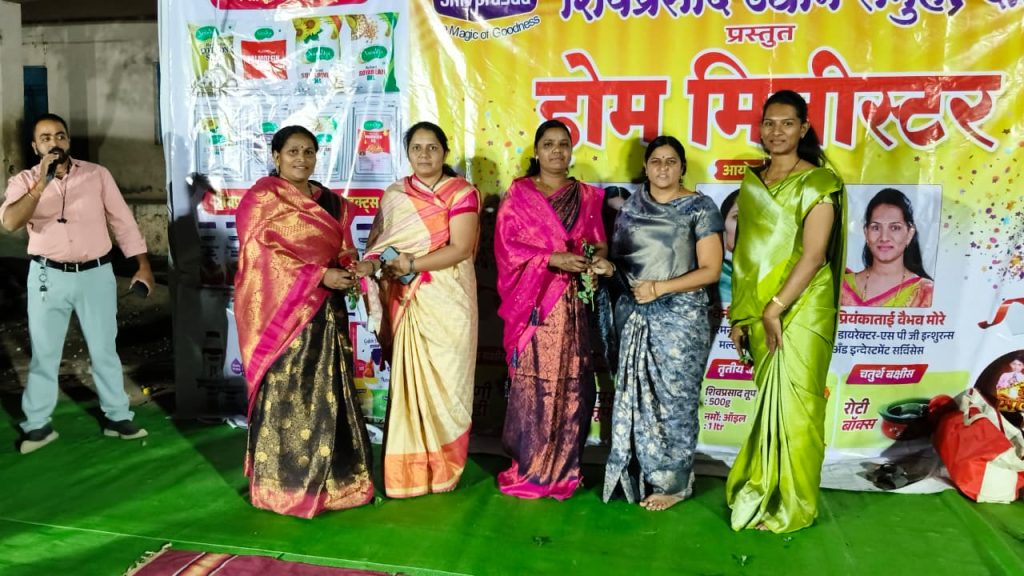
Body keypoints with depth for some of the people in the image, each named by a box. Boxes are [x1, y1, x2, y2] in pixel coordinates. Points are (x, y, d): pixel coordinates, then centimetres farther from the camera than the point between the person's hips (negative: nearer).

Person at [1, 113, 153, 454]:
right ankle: (37, 425, 21)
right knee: (43, 353, 8)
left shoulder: (97, 174, 1)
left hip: (96, 273, 0)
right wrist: (41, 185, -27)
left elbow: (122, 220, 2)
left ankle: (117, 417, 21)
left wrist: (143, 264, -1)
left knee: (104, 349, 9)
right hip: (48, 276, 0)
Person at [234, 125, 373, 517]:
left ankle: (330, 479, 20)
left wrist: (349, 271, -7)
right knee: (285, 396, -3)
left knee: (328, 394, 8)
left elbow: (344, 249, 18)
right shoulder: (262, 197, -3)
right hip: (281, 311, -6)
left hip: (325, 312, 6)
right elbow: (260, 253, -12)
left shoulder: (331, 202, 15)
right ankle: (284, 485, 10)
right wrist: (319, 275, -18)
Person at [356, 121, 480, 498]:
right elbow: (376, 239, 11)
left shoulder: (461, 192, -2)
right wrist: (370, 262, -11)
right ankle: (408, 469, 13)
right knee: (408, 379, 3)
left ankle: (442, 468, 13)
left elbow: (460, 248, -12)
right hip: (406, 301, 3)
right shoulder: (394, 194, 13)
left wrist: (412, 263, -16)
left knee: (443, 378, 0)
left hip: (446, 301, -3)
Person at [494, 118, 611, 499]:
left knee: (569, 384, 2)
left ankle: (561, 471, 14)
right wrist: (554, 259, -16)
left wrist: (600, 258, -13)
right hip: (532, 303, -2)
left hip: (571, 306, 3)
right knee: (531, 384, -3)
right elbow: (507, 245, -4)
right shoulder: (517, 193, 5)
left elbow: (597, 241, 10)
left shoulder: (586, 196, 14)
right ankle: (528, 471, 9)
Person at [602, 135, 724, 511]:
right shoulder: (631, 205, 10)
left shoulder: (699, 207, -5)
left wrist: (660, 288, -17)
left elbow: (711, 270, -9)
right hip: (634, 314, 5)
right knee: (634, 395, 9)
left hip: (679, 317, -5)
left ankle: (673, 482, 16)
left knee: (673, 398, 1)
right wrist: (604, 265, -3)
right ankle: (641, 473, 24)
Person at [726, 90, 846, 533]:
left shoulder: (818, 182, -7)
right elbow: (746, 252, 11)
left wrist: (775, 308, -18)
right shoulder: (752, 181, 11)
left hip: (800, 309, -5)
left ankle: (791, 506, 16)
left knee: (792, 404, 1)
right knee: (770, 402, 12)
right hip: (758, 309, 5)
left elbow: (813, 255, -15)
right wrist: (739, 313, 8)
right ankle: (764, 491, 26)